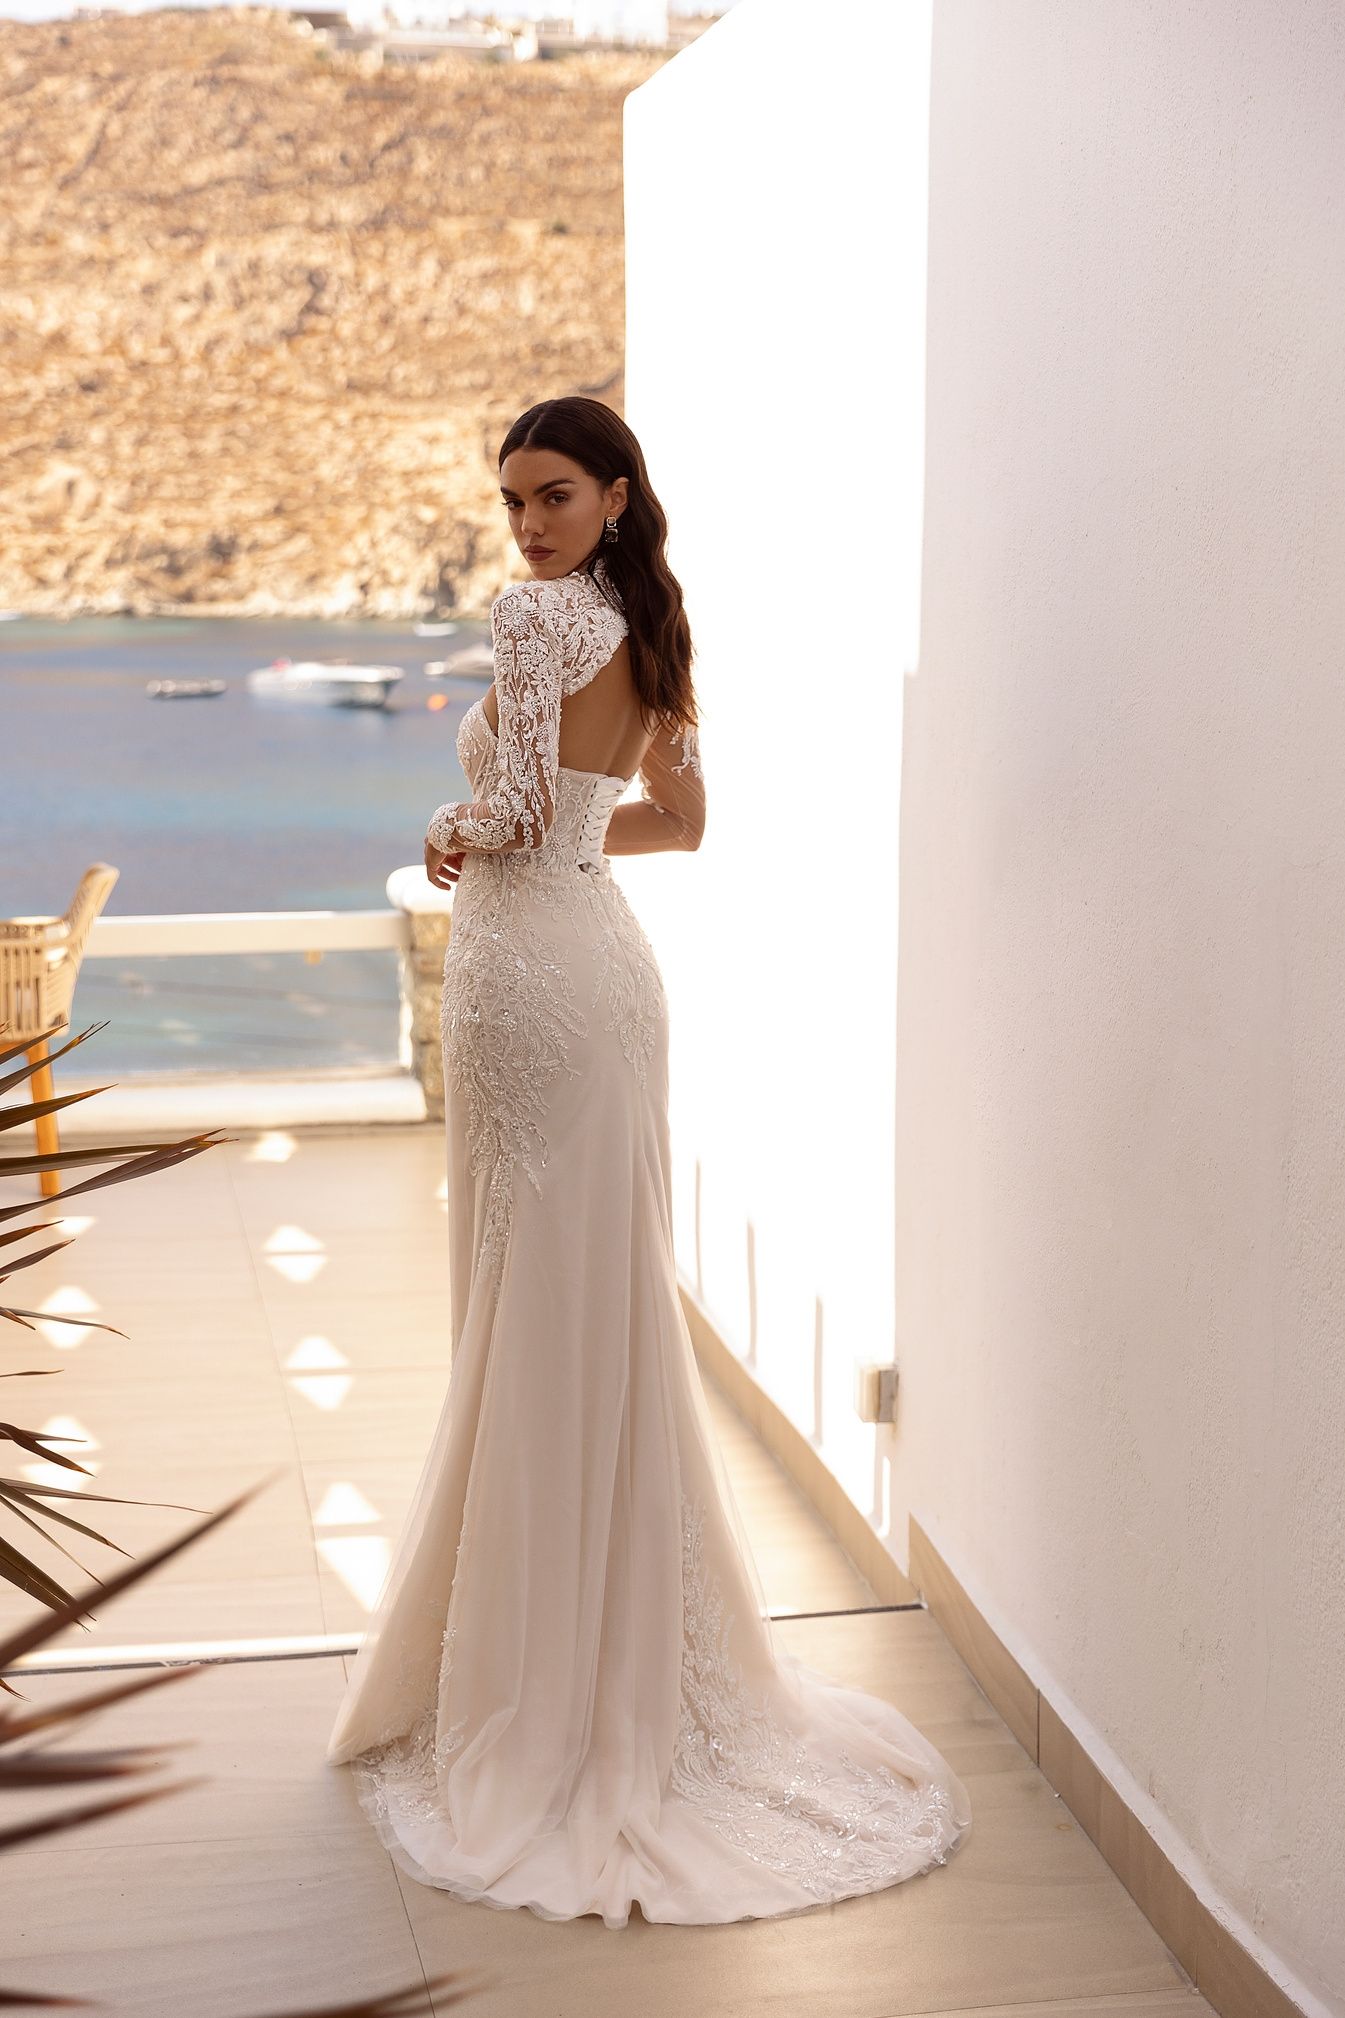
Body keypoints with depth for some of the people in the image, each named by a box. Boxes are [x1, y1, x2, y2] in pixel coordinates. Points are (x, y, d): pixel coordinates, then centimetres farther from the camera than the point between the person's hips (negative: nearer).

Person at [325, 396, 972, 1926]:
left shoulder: (536, 614, -14)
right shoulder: (652, 633, 12)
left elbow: (513, 808, -19)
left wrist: (450, 835, 1)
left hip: (527, 971, -9)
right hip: (607, 958, 9)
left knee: (534, 1305, -1)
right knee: (610, 1300, 14)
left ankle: (538, 1684, 9)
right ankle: (643, 1657, 24)